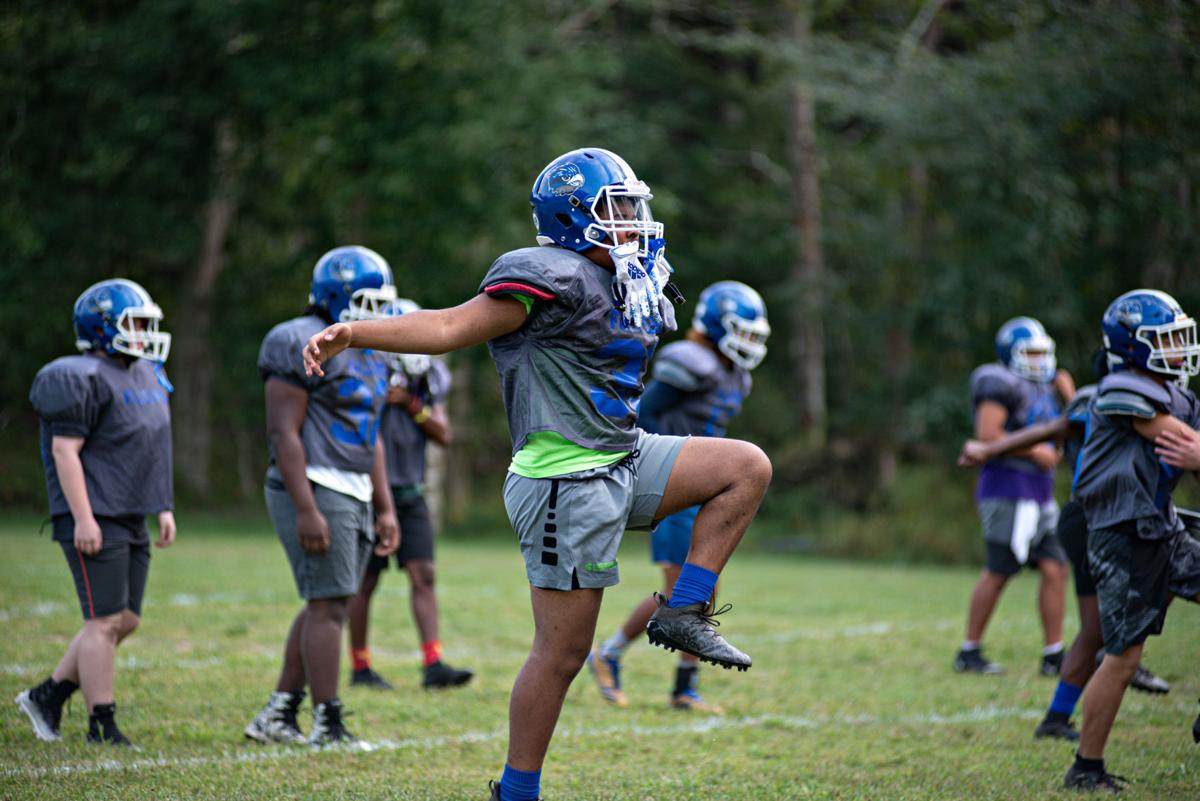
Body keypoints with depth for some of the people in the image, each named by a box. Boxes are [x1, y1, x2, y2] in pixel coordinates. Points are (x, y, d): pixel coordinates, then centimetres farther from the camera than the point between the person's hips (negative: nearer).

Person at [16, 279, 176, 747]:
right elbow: (65, 450, -16)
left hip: (130, 519, 9)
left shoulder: (146, 377, 15)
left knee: (125, 620, 10)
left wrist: (163, 508, 19)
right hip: (95, 521, -9)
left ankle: (47, 696, 20)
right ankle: (103, 727, -2)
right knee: (106, 620, -7)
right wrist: (83, 518, -21)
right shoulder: (83, 379, -13)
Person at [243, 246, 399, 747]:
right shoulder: (303, 345, -13)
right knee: (328, 605, -9)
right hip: (314, 490, -9)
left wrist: (385, 509, 18)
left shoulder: (368, 353, 16)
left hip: (353, 496, 9)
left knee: (325, 606, 10)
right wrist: (307, 511, -22)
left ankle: (277, 717, 17)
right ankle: (328, 729, -6)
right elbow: (283, 432, -17)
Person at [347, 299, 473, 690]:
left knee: (423, 574, -3)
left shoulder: (427, 380, 6)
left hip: (410, 494, 5)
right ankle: (360, 667, 13)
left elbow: (443, 434, 0)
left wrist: (411, 404, -12)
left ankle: (433, 664, -6)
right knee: (366, 581, 2)